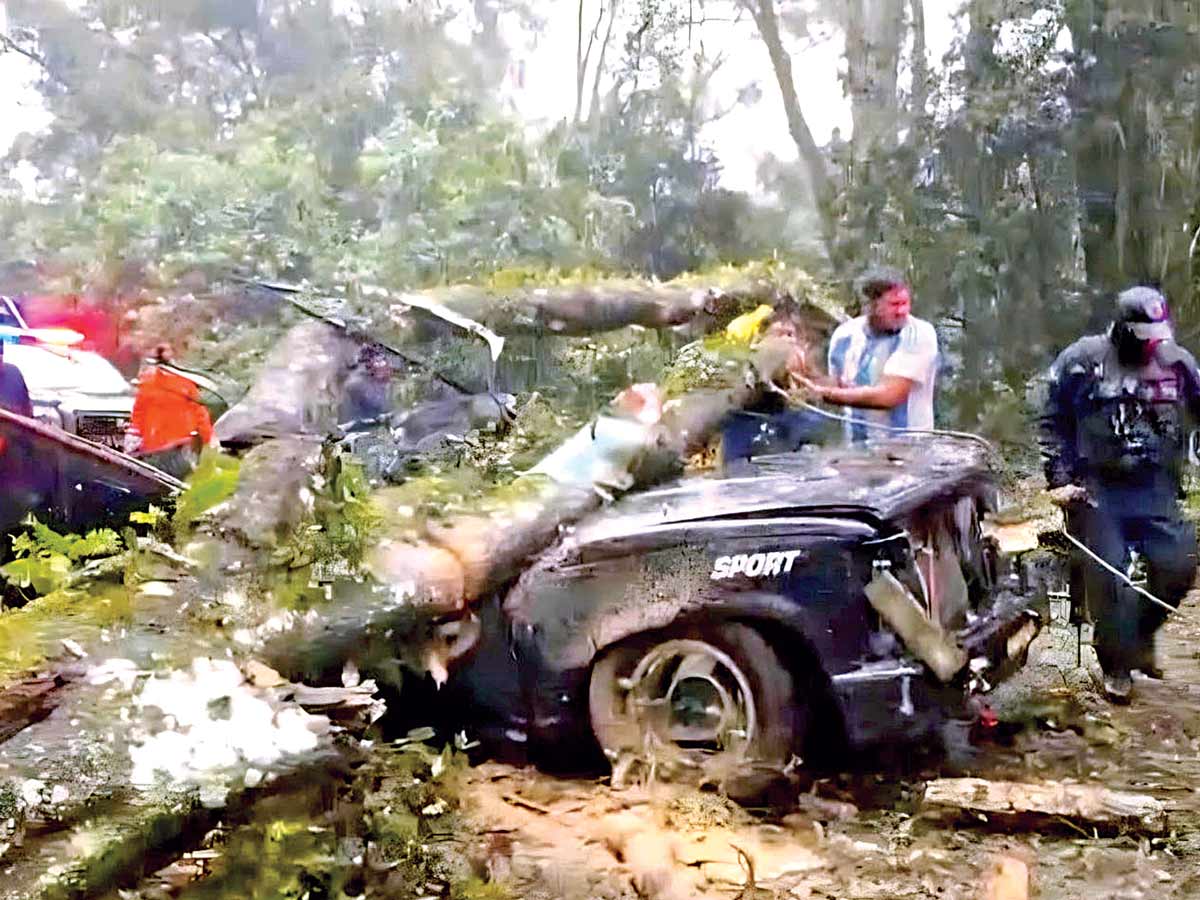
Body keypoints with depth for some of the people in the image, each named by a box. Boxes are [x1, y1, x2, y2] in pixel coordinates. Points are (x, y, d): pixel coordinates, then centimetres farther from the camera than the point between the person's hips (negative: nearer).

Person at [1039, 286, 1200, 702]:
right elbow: (1052, 424, 1)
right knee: (1107, 573, -6)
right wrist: (1059, 480, -6)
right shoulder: (1082, 360, -1)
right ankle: (1117, 665, 10)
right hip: (1095, 488, -3)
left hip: (1155, 488, 3)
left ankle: (1141, 632, 20)